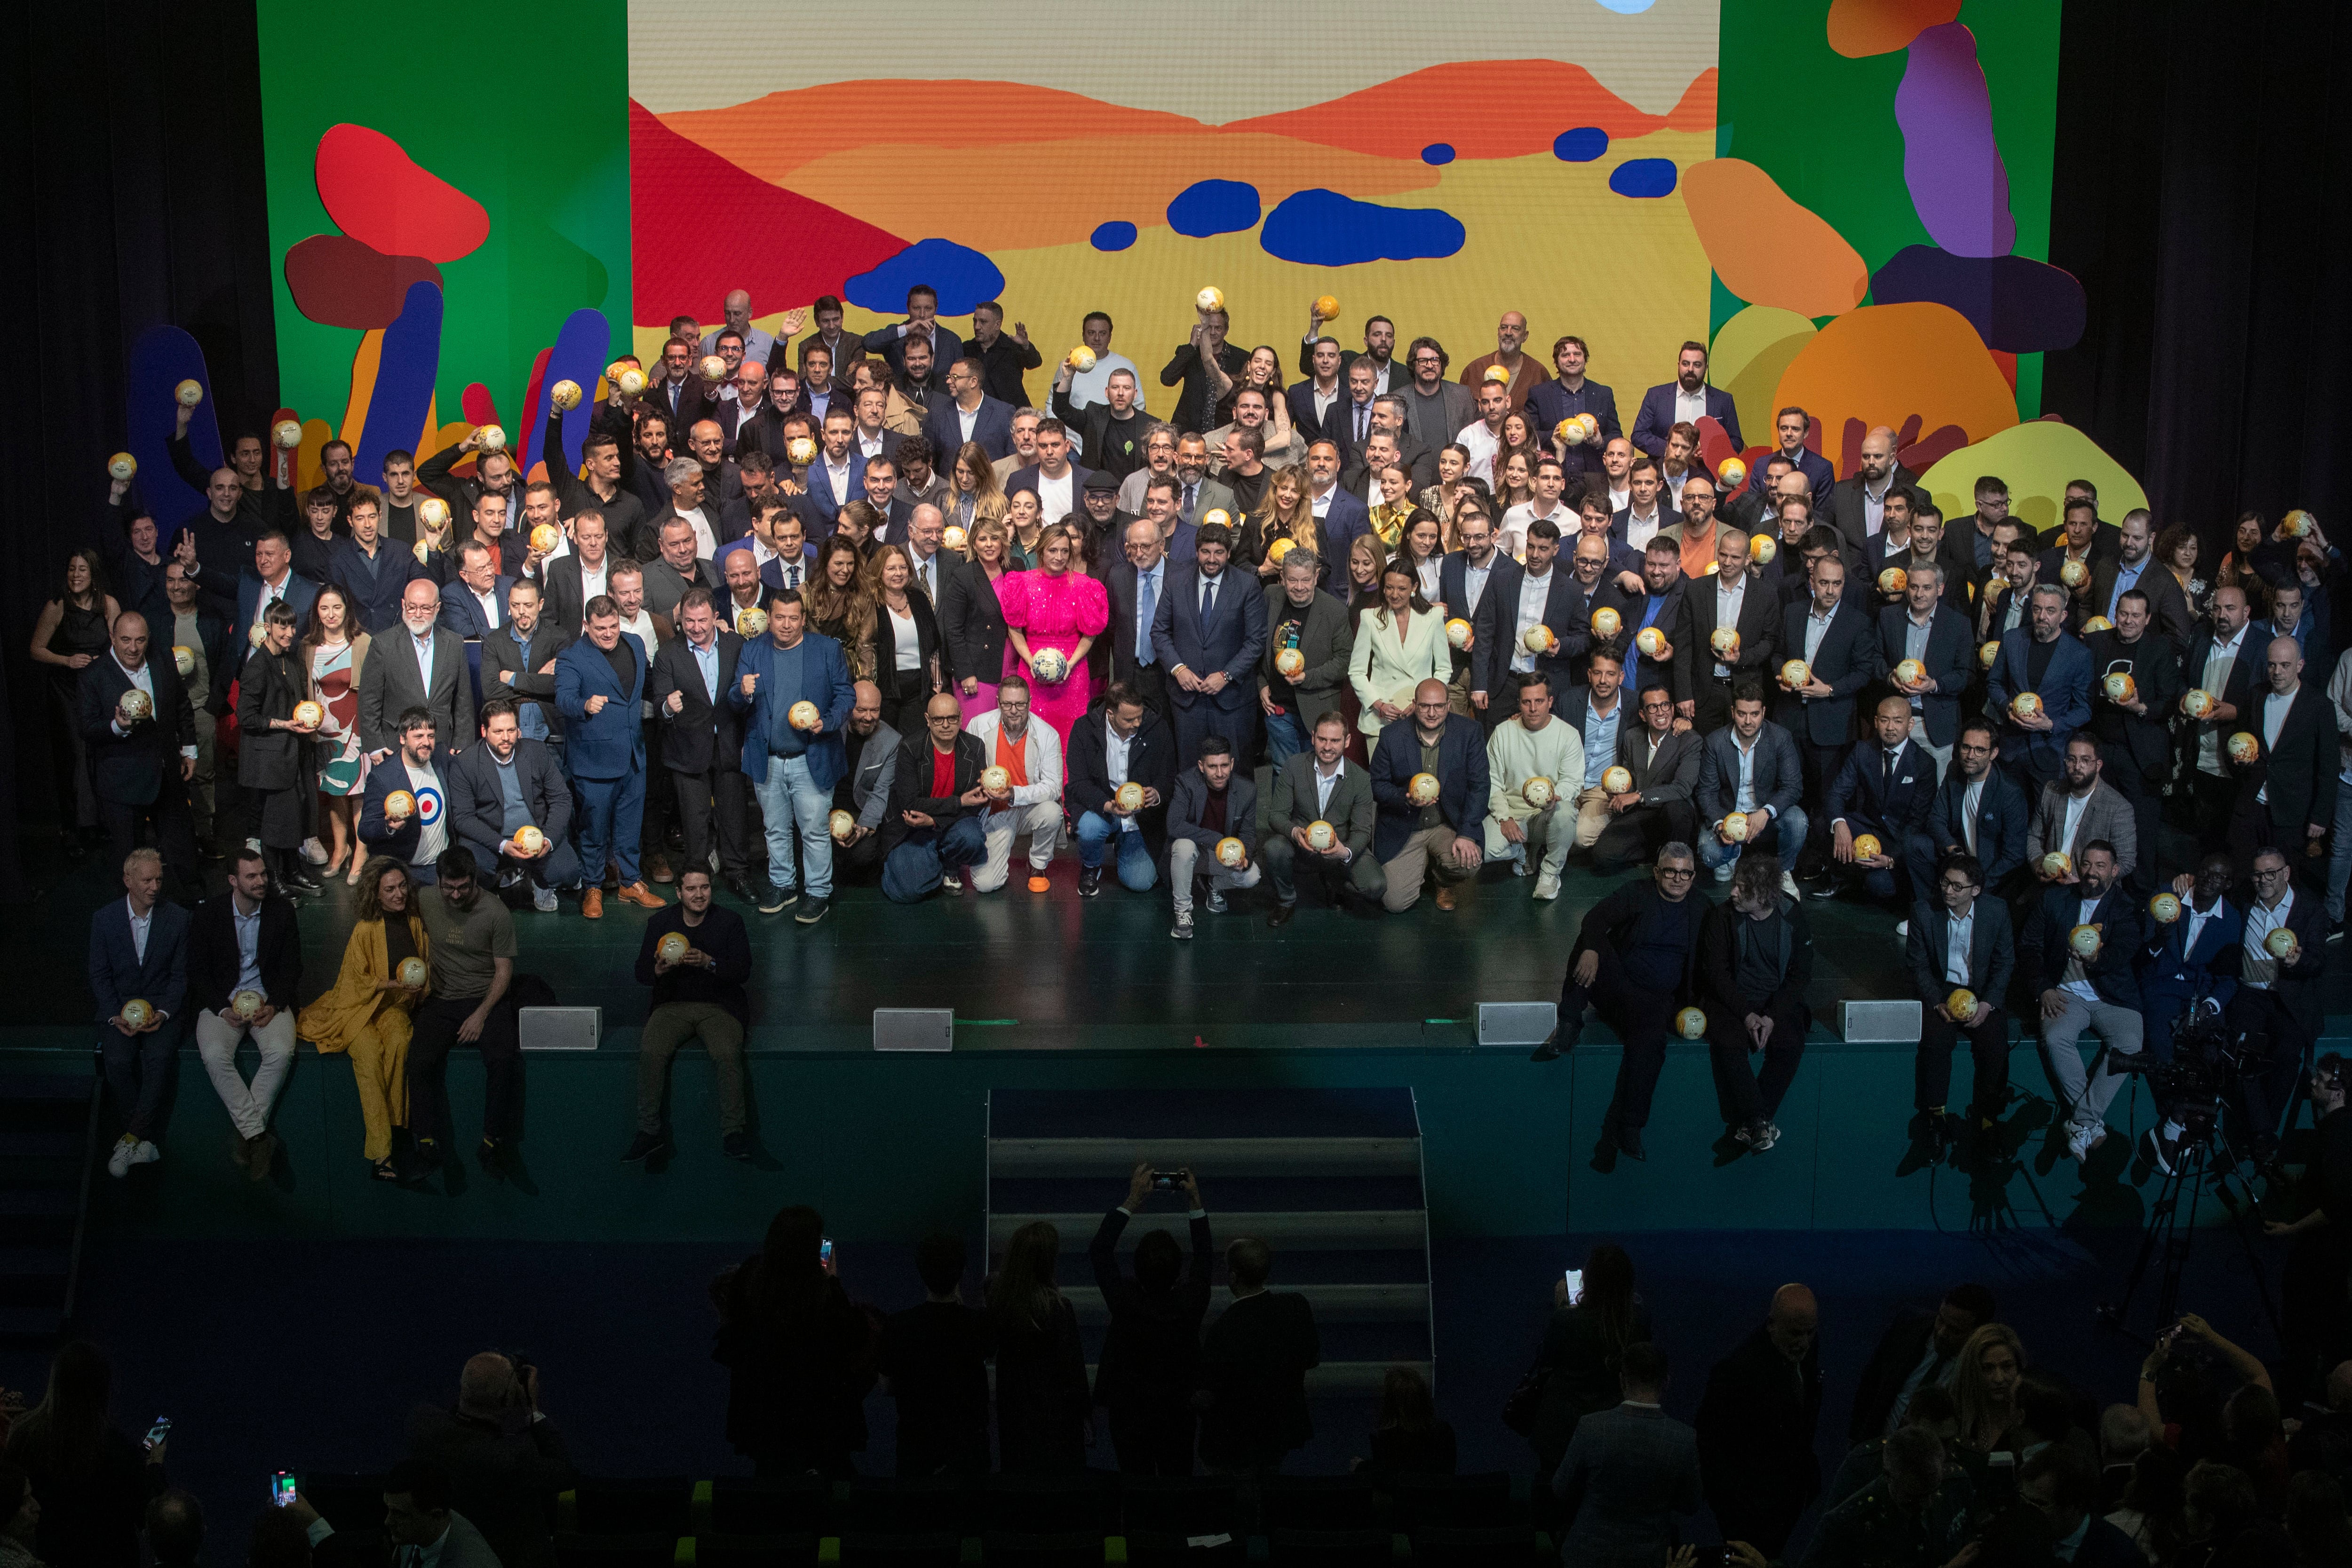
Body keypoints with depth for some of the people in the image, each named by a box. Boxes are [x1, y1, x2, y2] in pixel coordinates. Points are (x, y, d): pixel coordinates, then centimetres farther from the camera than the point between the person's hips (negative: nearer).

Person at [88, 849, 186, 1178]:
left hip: (163, 1006, -1)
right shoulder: (104, 918, 1)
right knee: (117, 1061, -28)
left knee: (159, 1057, -30)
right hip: (118, 1007, 1)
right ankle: (145, 1140, -15)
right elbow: (99, 976, 4)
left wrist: (163, 1013, -13)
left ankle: (132, 1139, -20)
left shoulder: (177, 918, 0)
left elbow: (180, 976, 3)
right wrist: (115, 1016, -11)